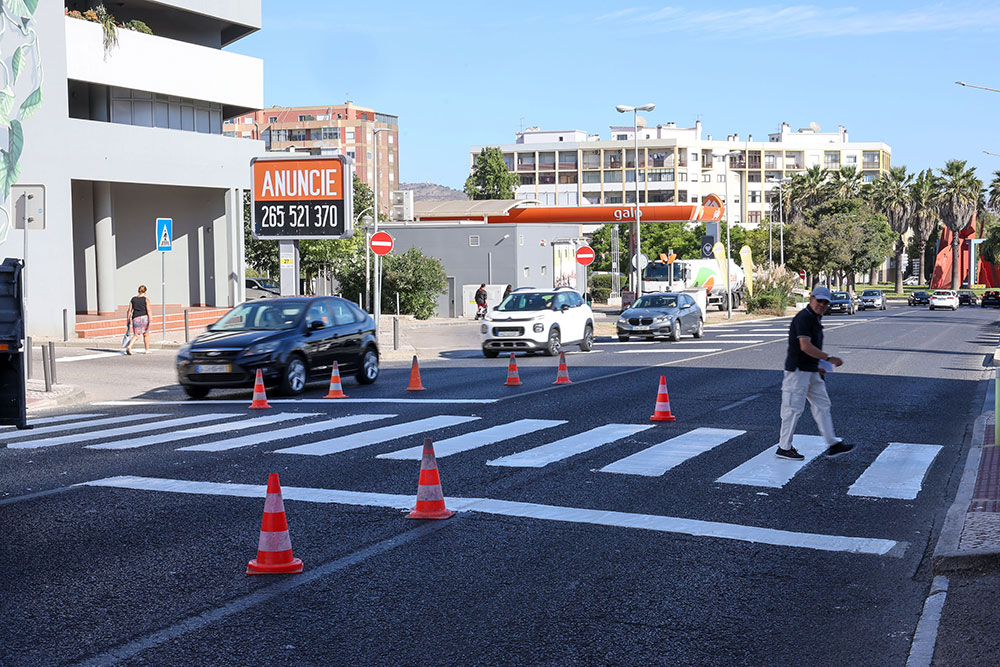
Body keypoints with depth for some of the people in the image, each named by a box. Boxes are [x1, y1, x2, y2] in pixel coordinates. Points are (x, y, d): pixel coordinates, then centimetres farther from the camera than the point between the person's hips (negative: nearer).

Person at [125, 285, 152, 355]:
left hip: (135, 318, 2)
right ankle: (147, 350, 23)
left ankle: (129, 347, -20)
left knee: (136, 335, 3)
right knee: (146, 334, 15)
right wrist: (150, 320, -10)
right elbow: (148, 310, -9)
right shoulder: (146, 300, 0)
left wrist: (128, 319, 10)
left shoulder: (133, 299, 9)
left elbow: (130, 310, 6)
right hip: (144, 317, -2)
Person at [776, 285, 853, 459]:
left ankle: (833, 444, 14)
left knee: (822, 405, 10)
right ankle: (784, 448, 5)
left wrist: (820, 367, 23)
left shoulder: (815, 319, 14)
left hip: (811, 371, 10)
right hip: (797, 370, -10)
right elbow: (805, 346, -27)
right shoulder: (804, 318, -18)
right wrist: (829, 359, -25)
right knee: (794, 408, -4)